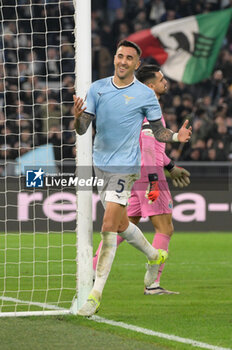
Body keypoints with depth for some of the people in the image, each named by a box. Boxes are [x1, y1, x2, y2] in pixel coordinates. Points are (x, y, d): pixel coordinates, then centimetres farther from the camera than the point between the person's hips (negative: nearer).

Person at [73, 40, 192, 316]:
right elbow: (82, 130, 1)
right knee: (121, 224, 18)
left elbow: (159, 132, 5)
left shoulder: (145, 95, -3)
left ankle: (96, 294, -13)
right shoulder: (97, 88, 4)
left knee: (109, 228, -14)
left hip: (125, 167, -5)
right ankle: (155, 257, 46)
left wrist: (176, 136, -16)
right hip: (100, 165, 5)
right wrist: (77, 117, -22)